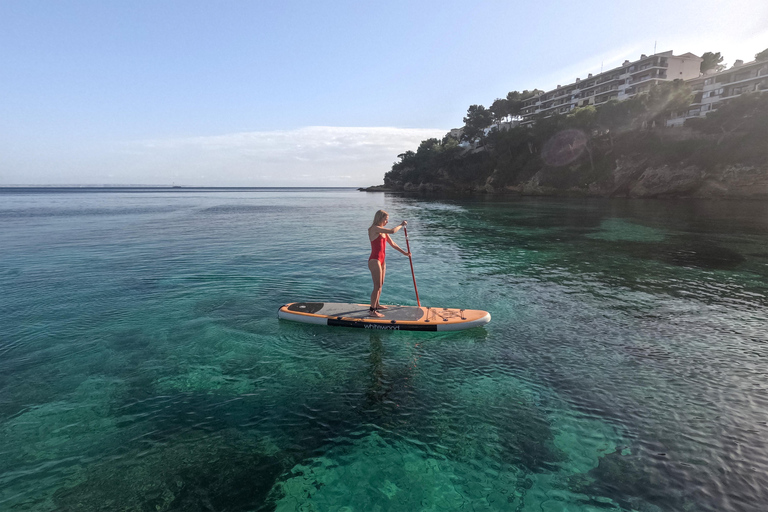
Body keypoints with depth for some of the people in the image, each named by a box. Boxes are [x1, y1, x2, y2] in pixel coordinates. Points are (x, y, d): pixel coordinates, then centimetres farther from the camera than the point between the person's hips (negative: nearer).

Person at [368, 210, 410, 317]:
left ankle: (376, 304, 35)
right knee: (377, 286, -8)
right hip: (374, 260, -9)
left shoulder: (383, 231, 12)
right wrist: (401, 225, -10)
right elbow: (392, 231, -26)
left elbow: (392, 243, 18)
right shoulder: (374, 229, -17)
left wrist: (404, 252, 17)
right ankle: (372, 310, -1)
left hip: (381, 260, 9)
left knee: (381, 284, 19)